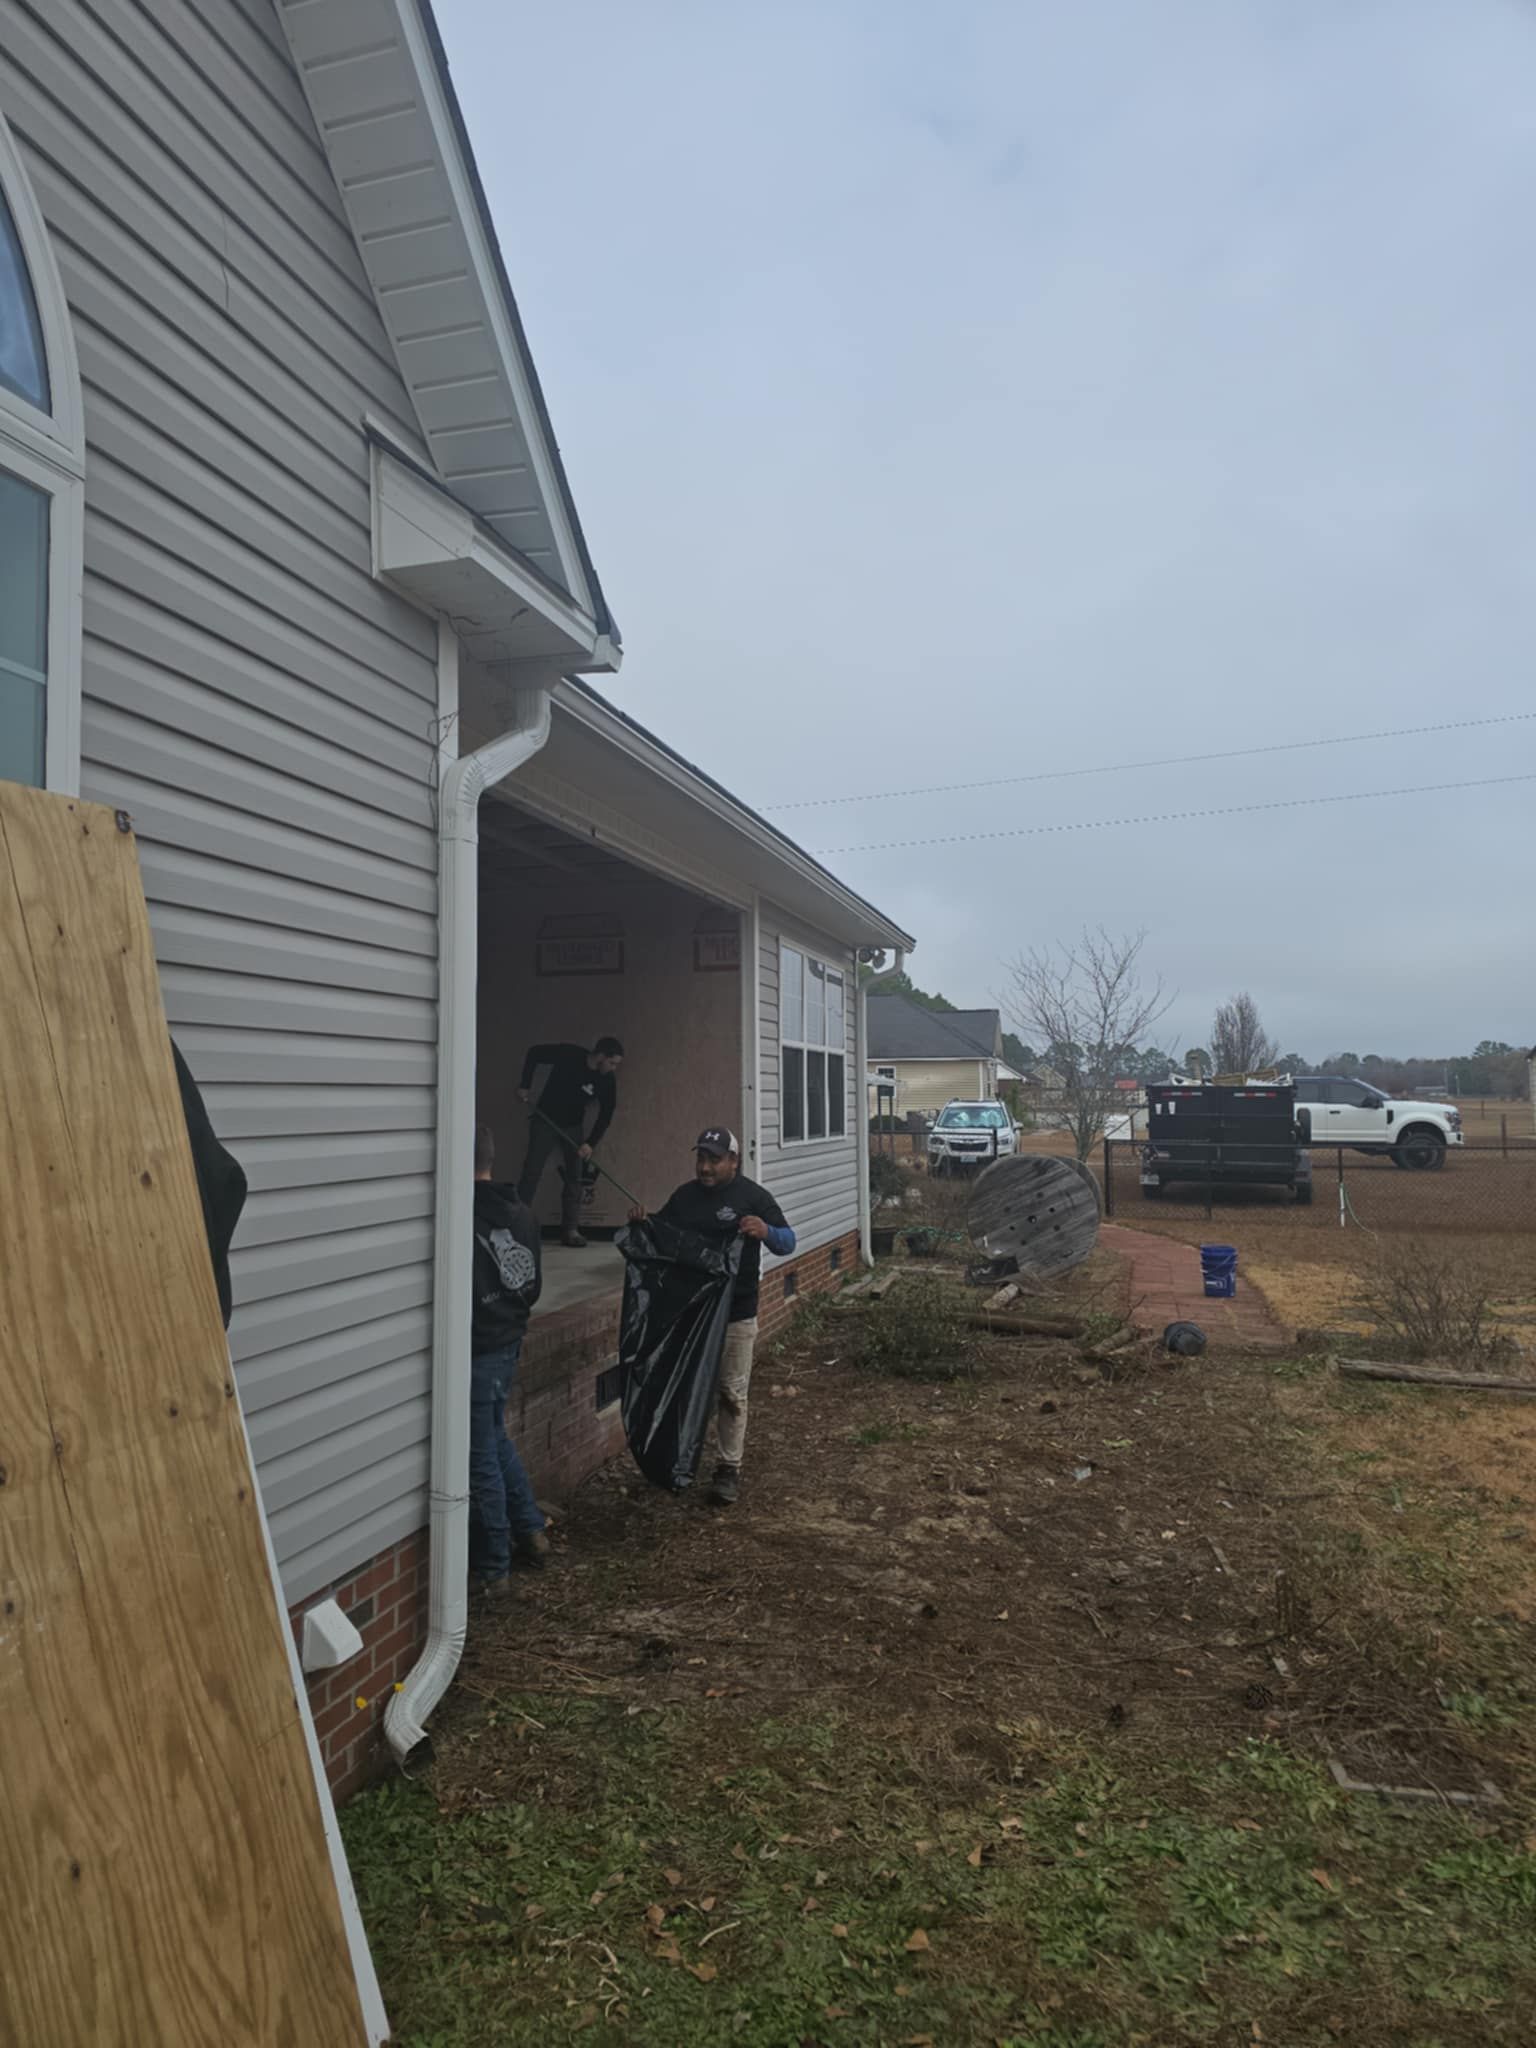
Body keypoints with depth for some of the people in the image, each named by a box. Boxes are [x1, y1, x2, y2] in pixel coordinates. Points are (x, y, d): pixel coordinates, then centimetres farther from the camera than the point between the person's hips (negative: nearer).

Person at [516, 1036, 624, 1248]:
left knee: (574, 1177, -1)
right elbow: (533, 1053, -10)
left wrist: (590, 1143, -17)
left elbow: (606, 1114, -7)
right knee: (532, 1172, -7)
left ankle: (570, 1230, 5)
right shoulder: (569, 1055, -22)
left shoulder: (606, 1080, -12)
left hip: (573, 1127, 3)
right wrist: (525, 1085, -12)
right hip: (545, 1121, -3)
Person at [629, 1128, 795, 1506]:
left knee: (731, 1393, 5)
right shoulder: (683, 1195, 6)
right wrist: (642, 1222, -6)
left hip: (736, 1313, -4)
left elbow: (787, 1243, -11)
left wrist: (766, 1231, -33)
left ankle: (729, 1469, 16)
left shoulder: (753, 1196, -8)